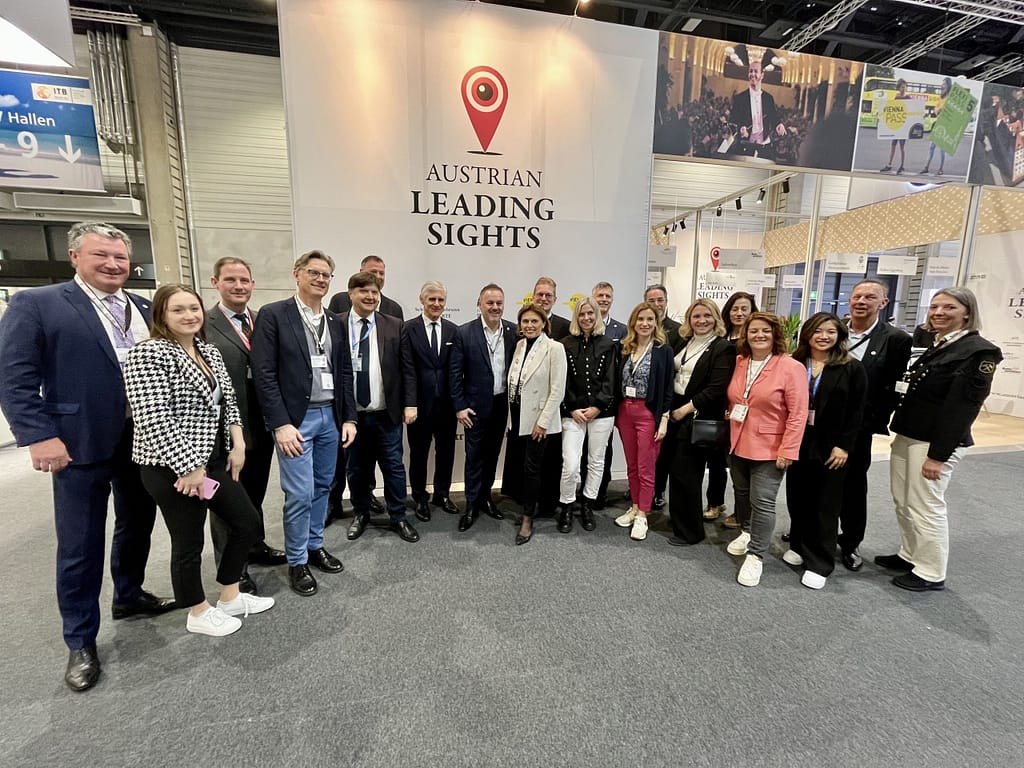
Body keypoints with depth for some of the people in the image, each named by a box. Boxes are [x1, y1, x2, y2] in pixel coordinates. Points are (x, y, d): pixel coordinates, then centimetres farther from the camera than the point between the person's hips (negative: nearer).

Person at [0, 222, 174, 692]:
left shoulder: (144, 309, 9)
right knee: (80, 547, 8)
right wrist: (39, 436, -16)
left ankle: (129, 596, 42)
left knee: (137, 526, 19)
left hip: (145, 441, 5)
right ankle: (81, 642, 25)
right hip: (80, 445, -4)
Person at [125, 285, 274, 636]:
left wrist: (238, 444, 2)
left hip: (215, 459, 8)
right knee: (189, 543, 9)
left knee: (249, 523, 14)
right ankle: (199, 613, 32)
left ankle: (230, 598, 33)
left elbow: (227, 400, 13)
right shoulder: (149, 354, -15)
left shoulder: (208, 350, 9)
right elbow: (153, 419, -22)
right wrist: (189, 466, -20)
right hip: (173, 468, -8)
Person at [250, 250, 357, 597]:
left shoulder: (335, 321, 10)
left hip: (330, 416, 6)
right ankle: (297, 562, 20)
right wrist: (281, 424, -15)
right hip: (296, 418, -5)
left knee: (322, 487, 15)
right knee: (300, 493, -1)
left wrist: (349, 417, 5)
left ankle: (315, 546, 33)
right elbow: (264, 374, -10)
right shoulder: (273, 314, -6)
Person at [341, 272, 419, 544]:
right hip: (351, 414, 0)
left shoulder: (394, 326, 2)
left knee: (394, 467, 9)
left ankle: (398, 517, 26)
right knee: (357, 469, 15)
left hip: (387, 413, 1)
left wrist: (410, 403, -4)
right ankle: (360, 514, 36)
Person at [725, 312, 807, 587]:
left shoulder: (791, 367, -13)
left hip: (769, 449, -5)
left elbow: (798, 413, -14)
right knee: (742, 493, 19)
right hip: (738, 444, 6)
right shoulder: (739, 362, 3)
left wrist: (788, 449, -17)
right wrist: (728, 430, 9)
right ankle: (746, 532, 41)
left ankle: (755, 556, 10)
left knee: (762, 502, -3)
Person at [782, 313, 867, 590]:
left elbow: (856, 412, -5)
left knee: (825, 505, 6)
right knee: (797, 499, 13)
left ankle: (819, 562, 17)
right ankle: (798, 545, 32)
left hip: (830, 447, -2)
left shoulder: (852, 368, -4)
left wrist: (844, 445, -11)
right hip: (797, 443, 3)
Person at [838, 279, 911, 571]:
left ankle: (851, 543, 29)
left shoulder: (896, 339, -5)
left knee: (853, 486, 12)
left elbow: (893, 389, -5)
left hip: (857, 427, -2)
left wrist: (874, 422, -10)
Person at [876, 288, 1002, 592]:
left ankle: (931, 573, 18)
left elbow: (964, 407, -16)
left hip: (935, 442, -8)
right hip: (906, 436, 8)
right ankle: (909, 556, 31)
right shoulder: (931, 344, 12)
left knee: (926, 507, 2)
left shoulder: (979, 351, -11)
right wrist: (900, 433, 11)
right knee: (903, 502, 15)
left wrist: (939, 454, -18)